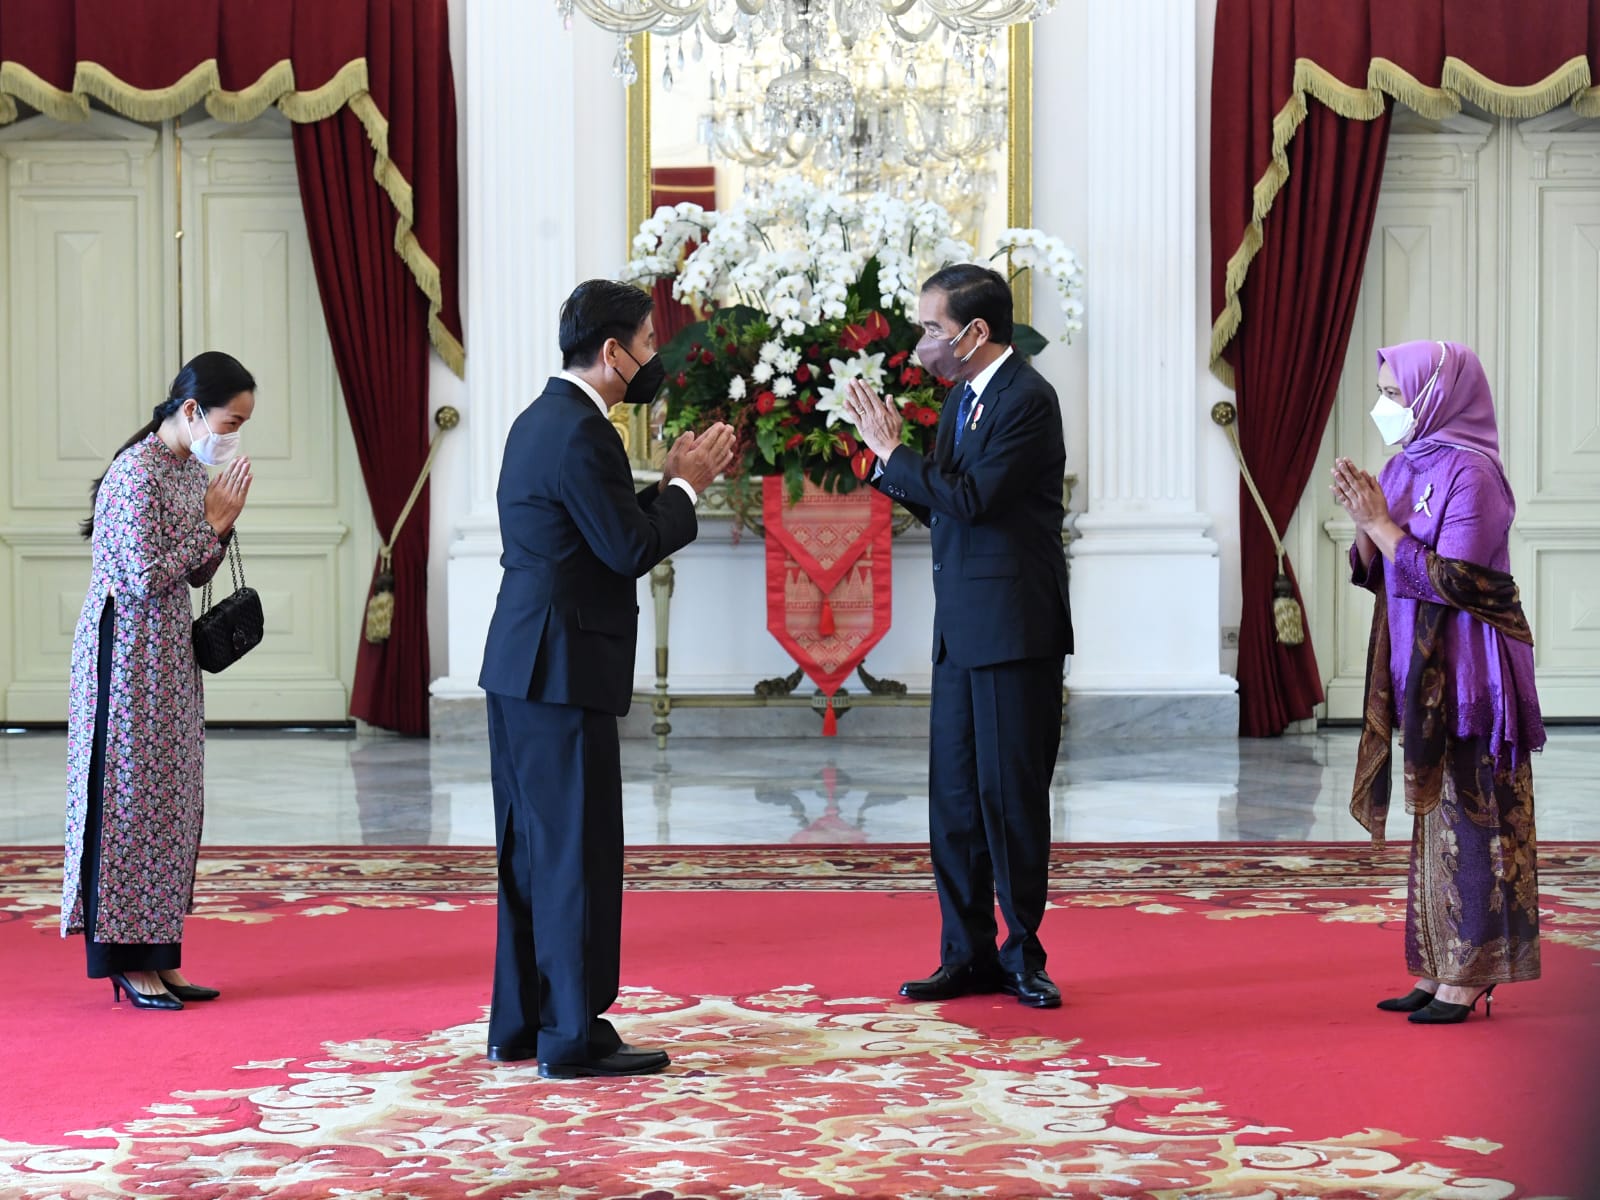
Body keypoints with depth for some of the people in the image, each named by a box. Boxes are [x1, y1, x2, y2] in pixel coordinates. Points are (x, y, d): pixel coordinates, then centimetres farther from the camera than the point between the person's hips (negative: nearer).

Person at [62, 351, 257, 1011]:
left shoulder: (192, 469, 10)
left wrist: (222, 524, -1)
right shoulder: (138, 473, -18)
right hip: (129, 652, -9)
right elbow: (146, 577, -22)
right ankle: (128, 962, 4)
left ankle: (155, 958, 16)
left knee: (168, 801, 10)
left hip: (170, 652, 9)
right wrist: (212, 524, -14)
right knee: (130, 796, -3)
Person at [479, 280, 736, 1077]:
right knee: (580, 851, -5)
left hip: (521, 664, 10)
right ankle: (573, 1035, -1)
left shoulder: (544, 419, 15)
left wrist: (671, 483, 14)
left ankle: (518, 1024, 20)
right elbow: (631, 550, -17)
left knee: (531, 850, 14)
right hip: (562, 673, -10)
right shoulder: (581, 433, -17)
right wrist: (685, 487, -4)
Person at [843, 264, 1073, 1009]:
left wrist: (891, 450, -14)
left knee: (1011, 794, -2)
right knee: (954, 794, 9)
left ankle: (1022, 954, 8)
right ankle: (969, 955, 15)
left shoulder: (1027, 399, -13)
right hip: (962, 630, 9)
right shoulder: (962, 400, 15)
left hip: (1015, 629, -9)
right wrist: (887, 456, 4)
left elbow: (973, 499, -22)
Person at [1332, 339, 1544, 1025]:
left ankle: (1472, 975, -1)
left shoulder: (1469, 472, -14)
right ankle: (1441, 969, 16)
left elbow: (1453, 579, -20)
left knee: (1468, 815, -5)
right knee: (1435, 818, 11)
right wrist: (1363, 520, -4)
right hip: (1422, 671, 9)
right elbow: (1376, 575, 13)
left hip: (1467, 672, -9)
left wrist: (1380, 524, -15)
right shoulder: (1405, 468, 11)